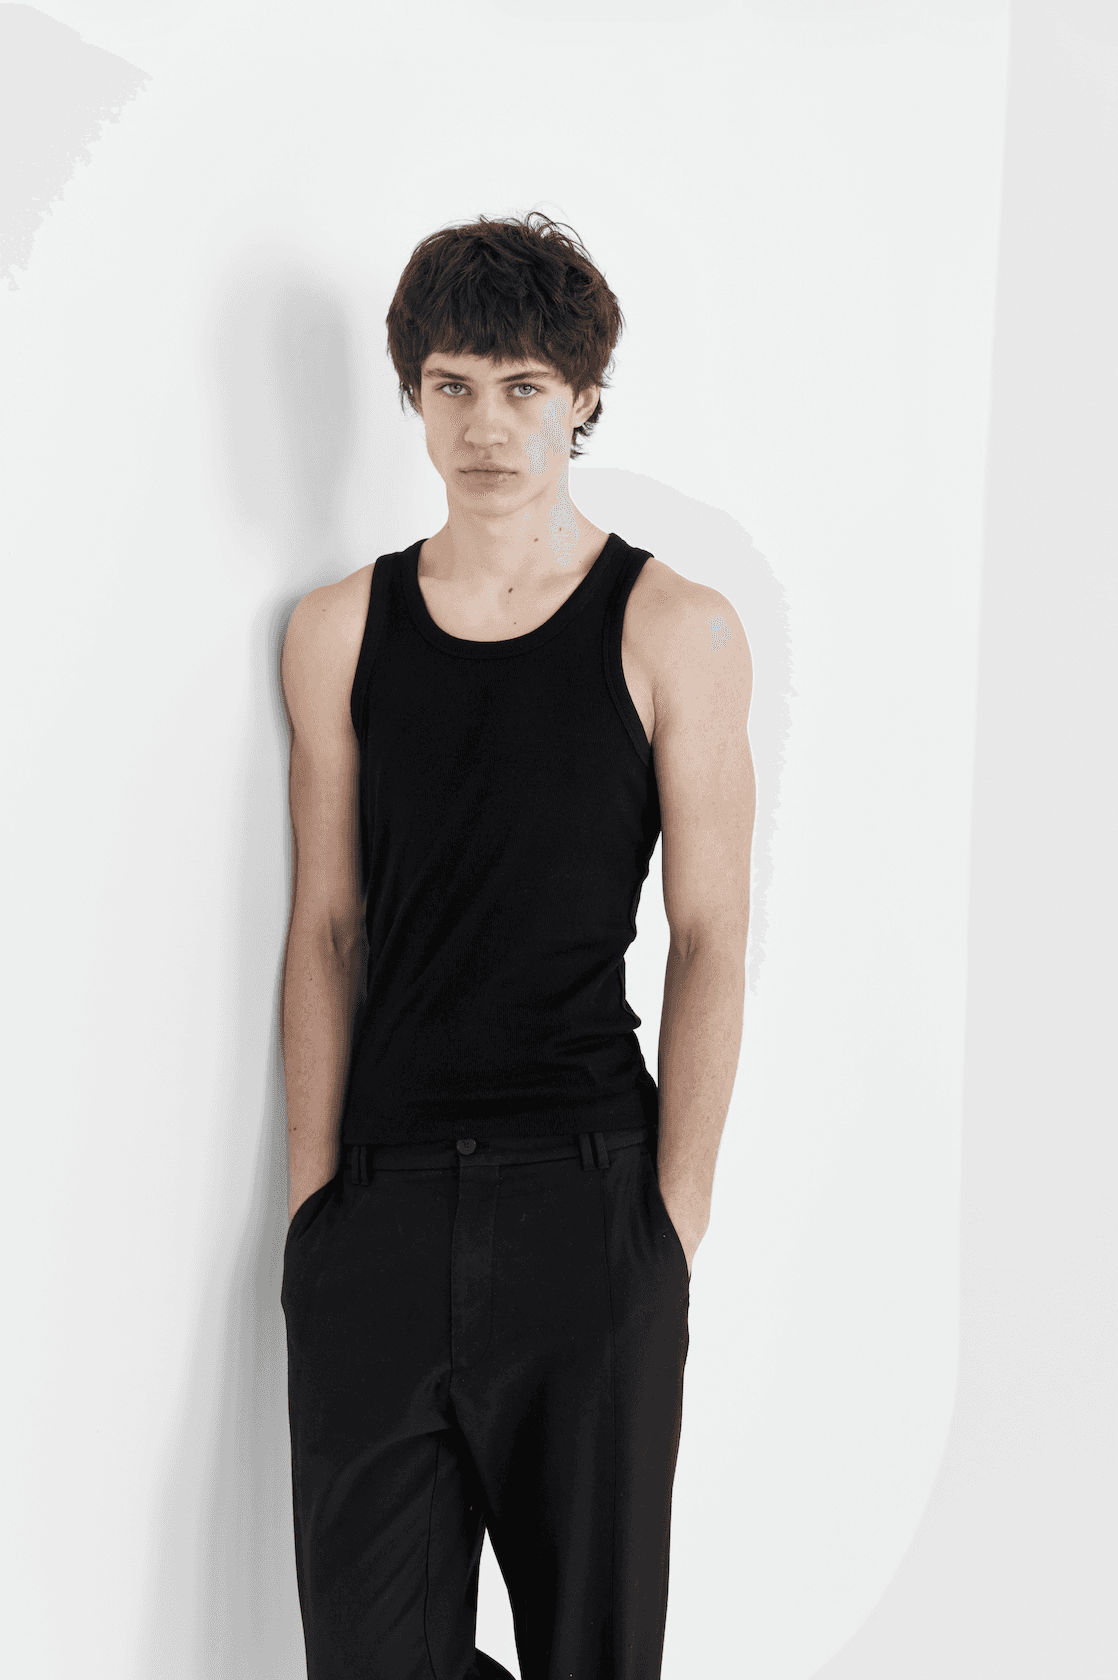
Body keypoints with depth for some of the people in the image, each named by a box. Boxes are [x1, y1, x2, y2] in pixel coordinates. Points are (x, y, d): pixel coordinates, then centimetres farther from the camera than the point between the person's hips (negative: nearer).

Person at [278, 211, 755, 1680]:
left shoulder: (676, 633, 0)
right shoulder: (339, 631, 9)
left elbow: (711, 939, -1)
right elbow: (327, 925, 9)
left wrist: (674, 1215, -6)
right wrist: (312, 1185, 3)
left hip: (586, 1191, -2)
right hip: (377, 1199, 3)